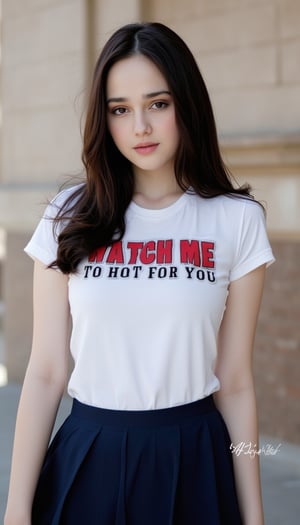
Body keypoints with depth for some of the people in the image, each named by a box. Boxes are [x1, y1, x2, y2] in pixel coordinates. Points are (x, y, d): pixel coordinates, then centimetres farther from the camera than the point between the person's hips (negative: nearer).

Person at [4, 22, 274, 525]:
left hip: (195, 462, 0)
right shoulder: (70, 219, -1)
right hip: (89, 460, 1)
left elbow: (235, 383, -1)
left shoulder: (236, 220, -3)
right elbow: (46, 372, -2)